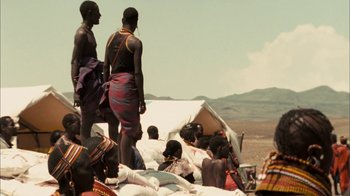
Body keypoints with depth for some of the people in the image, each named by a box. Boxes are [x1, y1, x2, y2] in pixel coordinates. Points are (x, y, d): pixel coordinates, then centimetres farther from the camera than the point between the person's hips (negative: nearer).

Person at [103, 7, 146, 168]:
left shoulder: (111, 38, 9)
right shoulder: (135, 43, -10)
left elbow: (105, 67, 11)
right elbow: (137, 73, -12)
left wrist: (107, 86, 20)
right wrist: (142, 100, -9)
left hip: (113, 87, 7)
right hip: (128, 87, -7)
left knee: (124, 125, 18)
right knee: (129, 129, 0)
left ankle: (120, 163, 18)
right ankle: (125, 167, -2)